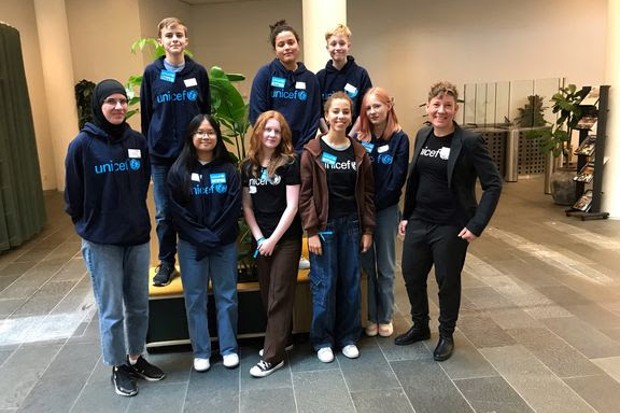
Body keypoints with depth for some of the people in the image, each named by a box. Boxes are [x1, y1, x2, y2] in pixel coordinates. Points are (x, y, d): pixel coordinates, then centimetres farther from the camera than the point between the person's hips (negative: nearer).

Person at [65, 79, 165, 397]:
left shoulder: (138, 141, 1)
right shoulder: (82, 145, -10)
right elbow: (73, 195, -4)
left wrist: (135, 216, 10)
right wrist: (89, 225, 6)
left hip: (138, 236, 4)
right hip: (101, 241, -4)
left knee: (139, 305, 14)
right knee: (112, 310, 7)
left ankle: (136, 358, 33)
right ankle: (118, 368, 25)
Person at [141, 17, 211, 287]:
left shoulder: (198, 72, 2)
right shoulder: (151, 73, 1)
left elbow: (206, 112, 7)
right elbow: (145, 114, 4)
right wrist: (147, 149, 3)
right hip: (161, 155, 0)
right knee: (164, 212, 7)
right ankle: (166, 263, 21)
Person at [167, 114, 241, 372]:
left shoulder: (228, 170, 1)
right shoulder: (178, 171, -1)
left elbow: (234, 208, -4)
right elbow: (177, 211, -6)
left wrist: (215, 237, -13)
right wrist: (201, 237, -13)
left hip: (225, 244, 1)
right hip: (191, 246, 0)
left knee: (227, 297, 8)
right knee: (195, 299, 8)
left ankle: (229, 348, 23)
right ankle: (201, 352, 22)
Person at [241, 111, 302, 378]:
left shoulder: (289, 163, -7)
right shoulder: (248, 166, 6)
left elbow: (291, 207, -11)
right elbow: (247, 206, 7)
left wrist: (273, 239, -12)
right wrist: (259, 238, -3)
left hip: (286, 239, -4)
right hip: (261, 240, 5)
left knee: (279, 296, -1)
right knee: (267, 295, 12)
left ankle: (273, 356, 5)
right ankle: (278, 340, 30)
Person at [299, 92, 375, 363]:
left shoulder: (359, 152, 4)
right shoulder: (312, 151, -6)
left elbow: (367, 193, 7)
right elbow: (305, 194, -7)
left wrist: (368, 230, 4)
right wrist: (311, 231, -12)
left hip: (352, 225, 4)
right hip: (324, 226, -3)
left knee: (351, 282, 10)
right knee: (324, 284, 3)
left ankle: (348, 337, 27)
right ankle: (322, 340, 20)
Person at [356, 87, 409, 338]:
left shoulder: (399, 139, -5)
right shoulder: (359, 138, 1)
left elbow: (397, 179, -9)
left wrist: (376, 203, -13)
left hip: (386, 210, -2)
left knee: (385, 267, 10)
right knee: (366, 265, 9)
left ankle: (385, 317, 24)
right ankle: (371, 317, 22)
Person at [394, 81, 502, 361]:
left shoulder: (469, 141, -13)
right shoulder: (422, 136, 5)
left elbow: (493, 184, -13)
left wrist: (477, 225, -18)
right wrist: (406, 215, 11)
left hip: (451, 226, -5)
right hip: (418, 221, 6)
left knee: (447, 281, 9)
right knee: (411, 275, 13)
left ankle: (446, 336, 31)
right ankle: (420, 326, 37)